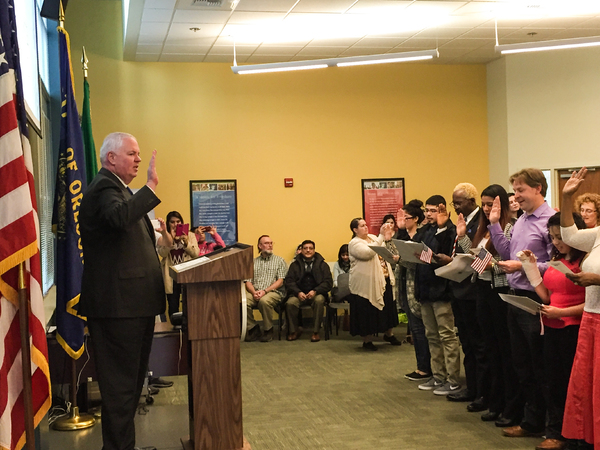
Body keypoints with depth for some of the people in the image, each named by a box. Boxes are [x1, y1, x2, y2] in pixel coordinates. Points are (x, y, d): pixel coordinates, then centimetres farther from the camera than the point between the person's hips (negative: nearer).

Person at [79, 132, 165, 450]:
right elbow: (120, 216, -37)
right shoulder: (103, 188, -13)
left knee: (130, 380, 19)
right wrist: (150, 186, -37)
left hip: (133, 304, 11)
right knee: (120, 384, -4)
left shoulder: (118, 188, 21)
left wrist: (152, 231, 14)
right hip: (118, 305, -11)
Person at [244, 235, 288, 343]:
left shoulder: (279, 260, 11)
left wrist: (265, 291, -13)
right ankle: (254, 329, -10)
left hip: (274, 292, -3)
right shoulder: (253, 262, 19)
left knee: (264, 300, -37)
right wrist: (254, 292, -11)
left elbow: (280, 281, 0)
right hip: (255, 293, 3)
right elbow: (248, 282, 11)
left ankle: (268, 330, -16)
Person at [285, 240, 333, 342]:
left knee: (319, 300, -36)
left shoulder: (322, 264, 13)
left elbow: (328, 282, 2)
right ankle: (294, 331, -9)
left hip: (316, 294, -1)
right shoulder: (295, 265, 15)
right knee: (290, 303, -31)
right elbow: (289, 282, 4)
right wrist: (298, 292, -15)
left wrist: (315, 291, -15)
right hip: (299, 294, 1)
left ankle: (316, 332, -24)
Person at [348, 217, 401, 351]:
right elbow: (368, 252, -28)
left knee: (388, 308, 16)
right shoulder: (354, 243, -11)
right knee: (368, 312, 1)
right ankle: (367, 340, 13)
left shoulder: (373, 237, 12)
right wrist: (381, 236, -25)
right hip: (366, 284, -8)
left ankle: (389, 334, 35)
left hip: (383, 281, 8)